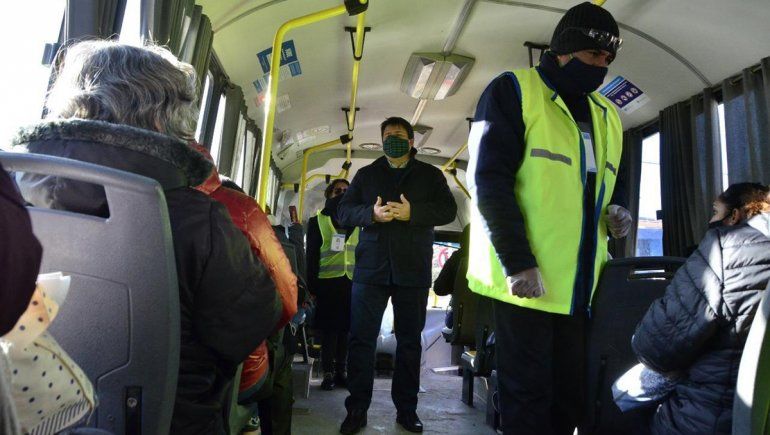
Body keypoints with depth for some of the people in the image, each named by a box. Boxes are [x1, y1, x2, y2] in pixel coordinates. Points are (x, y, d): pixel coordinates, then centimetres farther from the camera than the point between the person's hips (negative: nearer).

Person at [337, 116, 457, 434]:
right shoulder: (366, 174, 13)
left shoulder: (430, 175, 10)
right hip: (371, 267, 1)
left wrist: (411, 212, -18)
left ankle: (406, 409, 21)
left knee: (410, 341, 8)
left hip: (413, 269, 0)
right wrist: (371, 214, -15)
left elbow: (448, 210, -3)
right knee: (361, 338, 1)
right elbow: (343, 212, 5)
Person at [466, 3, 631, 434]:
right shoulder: (513, 91, -2)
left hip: (581, 282, 7)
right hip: (524, 278, -6)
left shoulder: (606, 114, 18)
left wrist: (618, 210, 4)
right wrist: (518, 263, -17)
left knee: (571, 394, 12)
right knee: (528, 396, 2)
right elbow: (489, 181, -11)